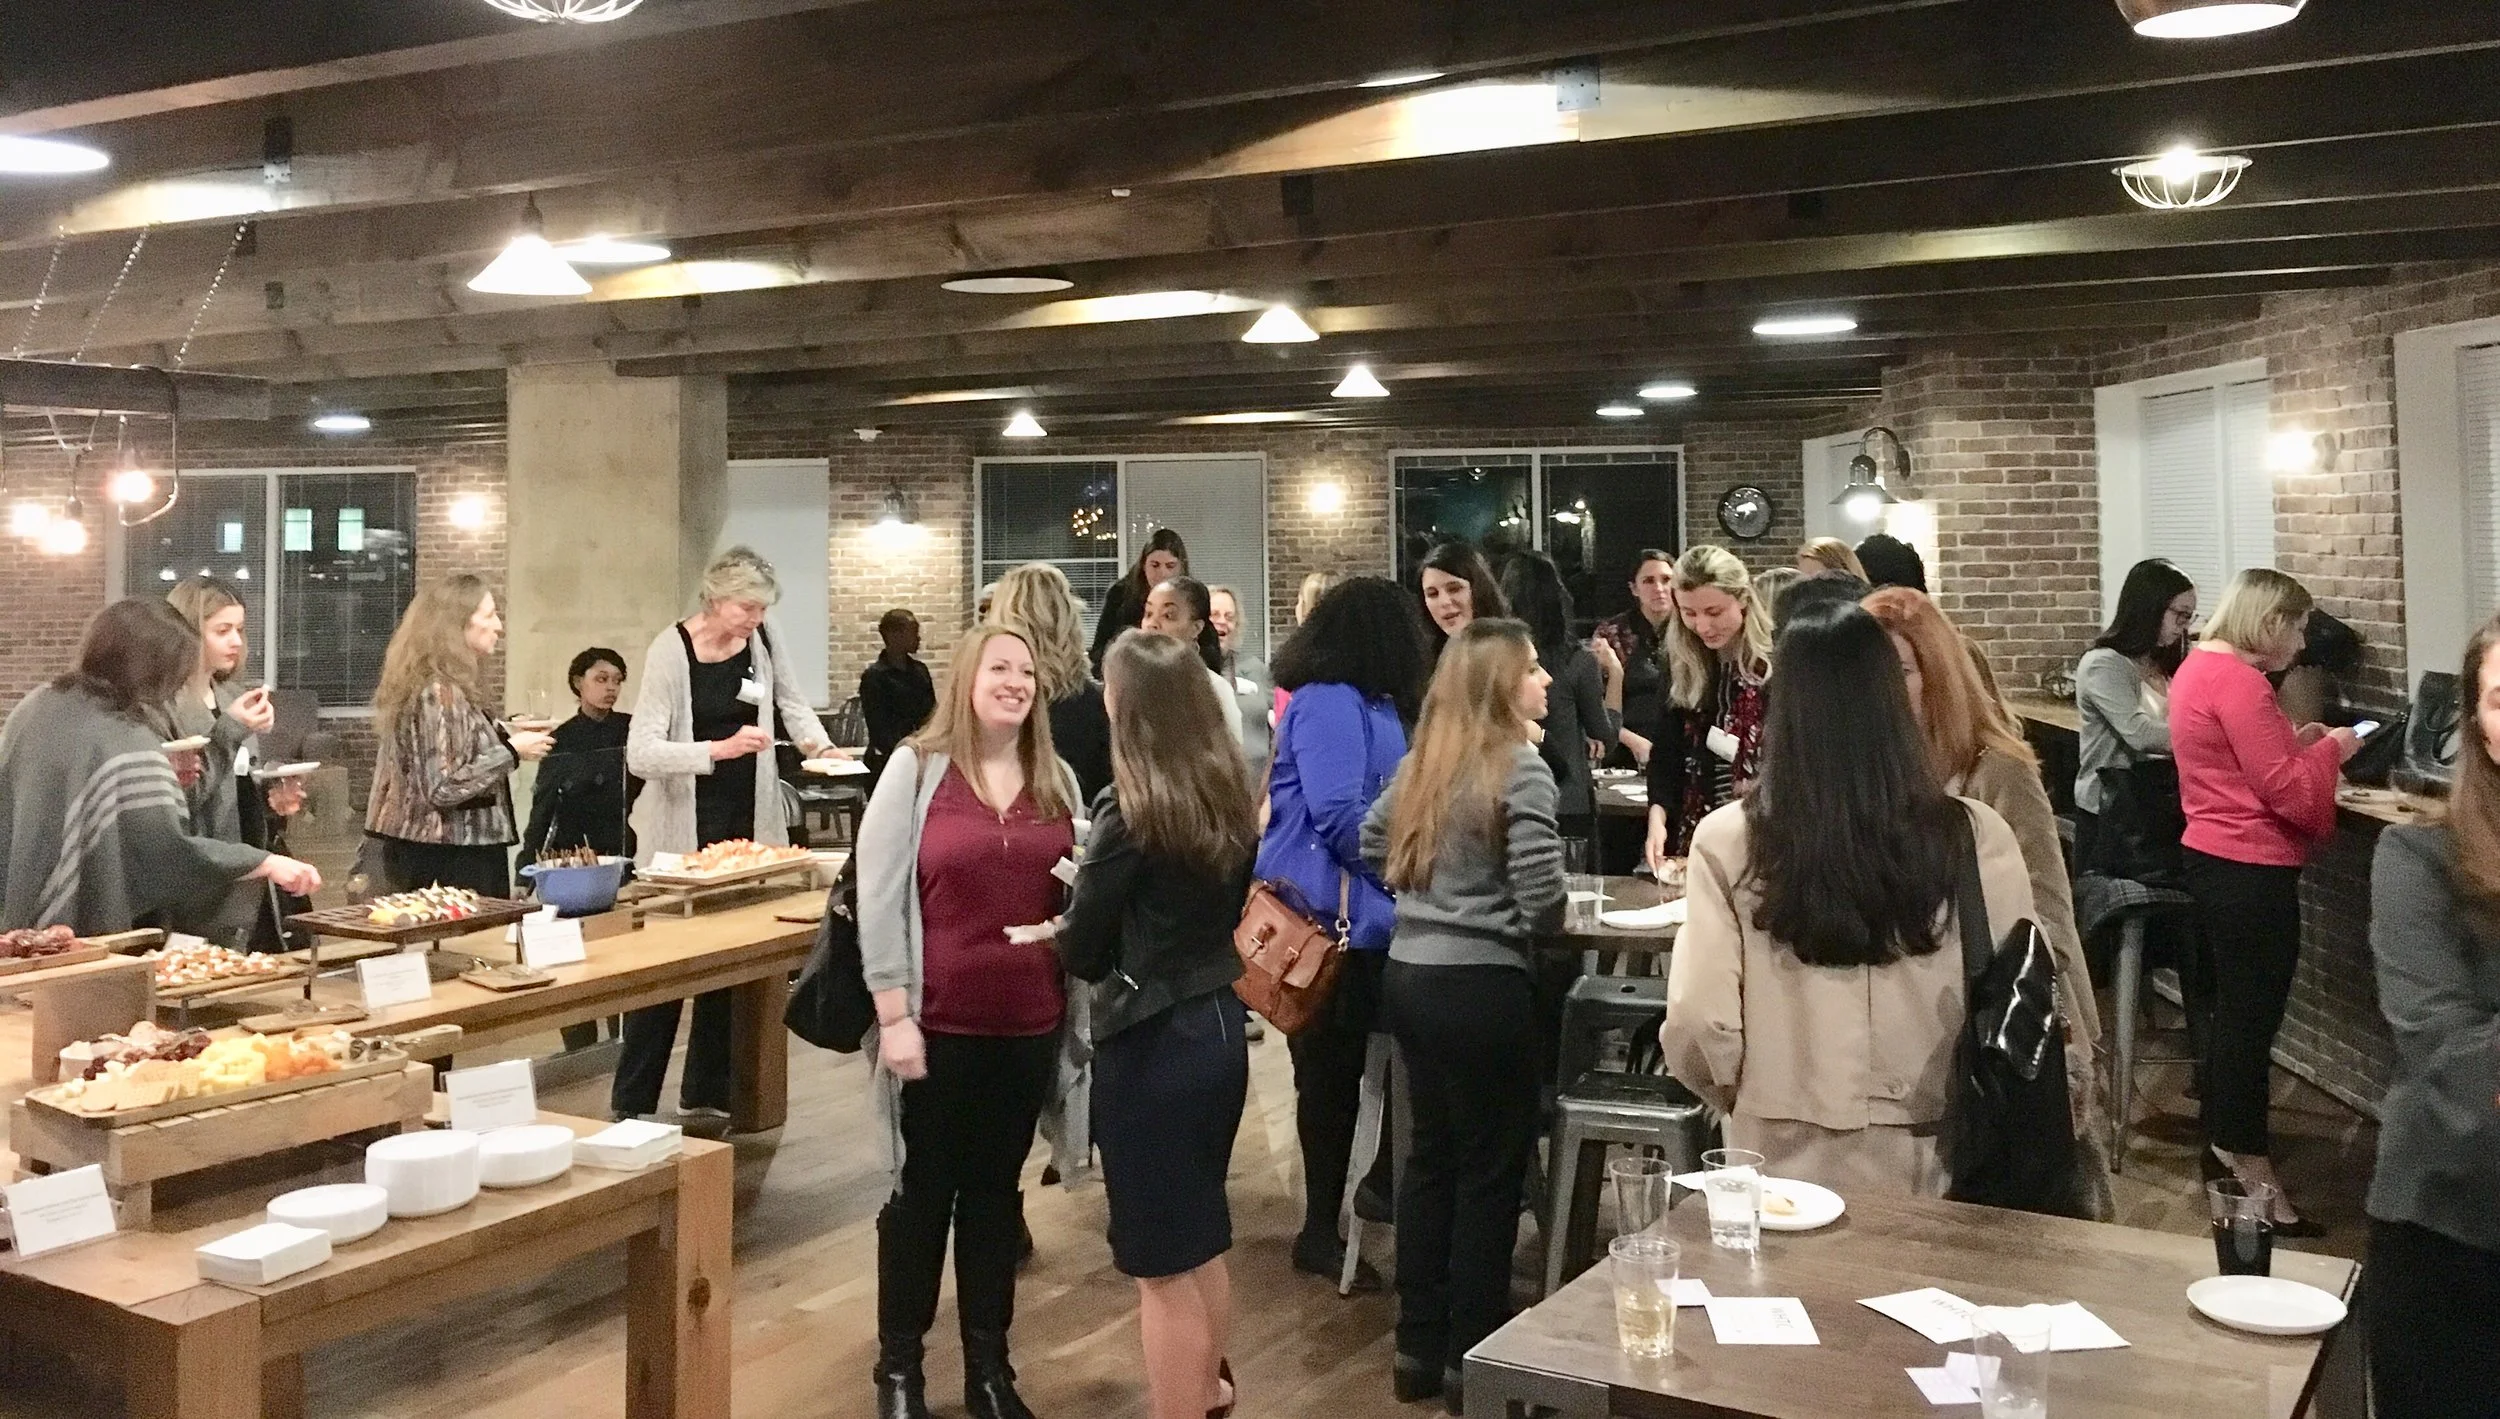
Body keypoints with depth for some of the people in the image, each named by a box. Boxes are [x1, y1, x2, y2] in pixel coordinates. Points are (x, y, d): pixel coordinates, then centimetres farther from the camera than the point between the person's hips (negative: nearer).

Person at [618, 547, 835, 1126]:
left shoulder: (761, 640, 0)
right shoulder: (670, 651, -16)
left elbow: (793, 705, 15)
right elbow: (641, 752, -23)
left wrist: (820, 744, -5)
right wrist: (720, 748, -33)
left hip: (746, 823, 5)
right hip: (681, 829, -5)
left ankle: (706, 1094, 23)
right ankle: (631, 1104, 9)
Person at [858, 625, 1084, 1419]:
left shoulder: (1057, 780, 8)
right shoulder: (916, 769, -5)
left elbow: (1083, 895, 16)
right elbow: (878, 898, -8)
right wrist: (894, 1015, -12)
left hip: (1028, 1024, 4)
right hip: (939, 1023, -3)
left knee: (996, 1190, 14)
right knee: (922, 1192, 9)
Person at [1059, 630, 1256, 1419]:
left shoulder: (1130, 815, -19)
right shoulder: (1229, 800, 2)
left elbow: (1080, 951, -10)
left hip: (1150, 1047, -8)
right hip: (1219, 1027, 8)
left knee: (1163, 1265, 3)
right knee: (1201, 1241, 24)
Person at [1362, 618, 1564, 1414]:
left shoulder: (1421, 762, 9)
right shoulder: (1520, 768, -14)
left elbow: (1371, 849, 18)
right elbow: (1543, 901, -19)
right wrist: (1515, 922, 2)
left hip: (1407, 974, 8)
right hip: (1480, 986, -8)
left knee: (1431, 1152, 17)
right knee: (1491, 1165, 6)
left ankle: (1418, 1346, 26)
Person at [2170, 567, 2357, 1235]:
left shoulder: (2199, 665, 11)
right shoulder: (2238, 681, -21)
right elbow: (2289, 794, -20)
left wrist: (2291, 741, 10)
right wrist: (2330, 749, -5)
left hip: (2212, 856, 11)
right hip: (2250, 871, -11)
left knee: (2230, 1006, 19)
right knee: (2250, 1016, -3)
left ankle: (2223, 1140, 30)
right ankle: (2248, 1168, 4)